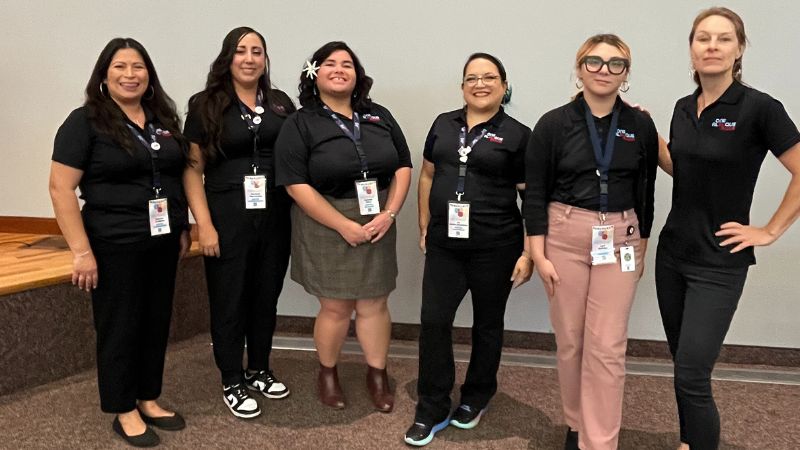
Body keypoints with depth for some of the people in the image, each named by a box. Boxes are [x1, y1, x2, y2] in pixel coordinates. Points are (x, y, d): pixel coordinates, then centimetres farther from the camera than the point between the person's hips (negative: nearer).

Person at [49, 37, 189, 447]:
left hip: (163, 243, 6)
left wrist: (182, 227, 11)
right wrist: (82, 251, -17)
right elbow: (61, 188, -13)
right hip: (114, 246, -5)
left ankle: (149, 400, 30)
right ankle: (124, 412, 22)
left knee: (156, 323, 14)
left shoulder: (164, 118, 8)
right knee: (119, 327, 6)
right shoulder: (85, 121, -9)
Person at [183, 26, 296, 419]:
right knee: (229, 299, 6)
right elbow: (192, 168, -4)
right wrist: (204, 224, -12)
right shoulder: (206, 104, -1)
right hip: (228, 215, -3)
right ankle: (232, 383, 21)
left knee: (266, 295, 13)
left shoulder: (281, 103, 8)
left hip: (275, 215, 3)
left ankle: (259, 370, 32)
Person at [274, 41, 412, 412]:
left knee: (374, 304, 9)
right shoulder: (299, 125, -5)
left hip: (377, 225, 3)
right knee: (335, 308, 4)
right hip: (326, 227, -3)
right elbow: (296, 185, -13)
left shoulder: (380, 116, 8)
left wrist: (389, 214, -7)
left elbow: (403, 167, 7)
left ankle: (378, 374, 26)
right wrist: (345, 225, -17)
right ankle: (327, 373, 27)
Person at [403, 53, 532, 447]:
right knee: (434, 321, 0)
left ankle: (476, 398, 33)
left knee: (487, 324, 12)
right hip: (444, 244, 3)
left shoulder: (517, 135, -3)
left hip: (495, 248, -3)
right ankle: (432, 410, 14)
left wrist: (529, 253, -8)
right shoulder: (443, 124, 9)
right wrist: (424, 227, 11)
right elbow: (428, 176, 15)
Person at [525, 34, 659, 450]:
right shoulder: (553, 124, -3)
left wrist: (642, 247, 10)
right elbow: (535, 193, -4)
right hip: (565, 235, -1)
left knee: (607, 346, -2)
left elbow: (645, 191, 9)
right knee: (570, 340, 8)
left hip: (619, 241, 1)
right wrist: (539, 255, -8)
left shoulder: (641, 126, 3)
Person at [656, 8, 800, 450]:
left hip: (719, 262, -6)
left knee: (691, 375, -6)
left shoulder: (759, 107, -14)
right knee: (683, 365, 15)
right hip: (672, 252, 6)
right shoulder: (684, 108, 5)